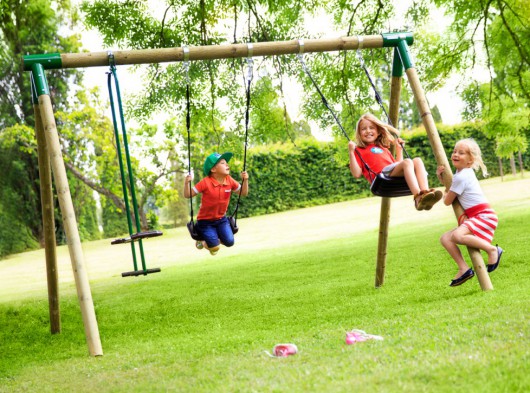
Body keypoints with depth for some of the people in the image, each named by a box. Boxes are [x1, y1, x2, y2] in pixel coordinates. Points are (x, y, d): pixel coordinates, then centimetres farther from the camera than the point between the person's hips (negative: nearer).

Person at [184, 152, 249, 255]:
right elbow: (188, 195, -18)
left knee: (229, 242, -11)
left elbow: (244, 193, 2)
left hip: (221, 219, 4)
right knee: (215, 248, -11)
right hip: (205, 221, -4)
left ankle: (216, 239, 25)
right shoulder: (206, 182, -21)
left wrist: (245, 180, -12)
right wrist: (187, 183, -36)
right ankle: (202, 241, 25)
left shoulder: (229, 181, -7)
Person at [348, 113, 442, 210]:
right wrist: (351, 152, -2)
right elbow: (356, 174, 3)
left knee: (417, 160, -19)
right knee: (407, 162, -29)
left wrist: (399, 148, 34)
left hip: (398, 174, 7)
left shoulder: (384, 148, 37)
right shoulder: (359, 150, 18)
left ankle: (425, 192, -42)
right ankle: (418, 198, -50)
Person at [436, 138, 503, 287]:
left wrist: (446, 191, 12)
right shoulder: (463, 173, 15)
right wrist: (440, 176, 16)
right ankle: (464, 269, -3)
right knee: (445, 238, 1)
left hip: (484, 216, -10)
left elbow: (447, 201, -9)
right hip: (473, 217, 10)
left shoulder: (461, 177, -15)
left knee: (457, 235, -32)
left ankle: (492, 250, -17)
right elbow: (449, 187, 35)